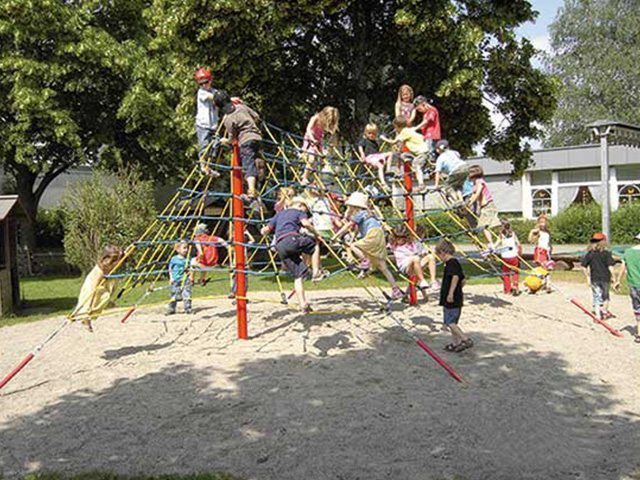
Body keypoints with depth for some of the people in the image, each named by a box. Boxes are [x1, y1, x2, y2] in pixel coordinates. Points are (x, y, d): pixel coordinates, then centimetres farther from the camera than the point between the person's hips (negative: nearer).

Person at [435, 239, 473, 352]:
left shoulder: (451, 263, -15)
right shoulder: (456, 262, 15)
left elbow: (455, 277, -31)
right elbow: (462, 280, 21)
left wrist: (451, 293, -33)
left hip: (451, 300, -10)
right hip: (457, 298, 10)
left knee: (450, 322, -7)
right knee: (452, 322, 16)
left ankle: (466, 339, -11)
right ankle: (456, 343, 21)